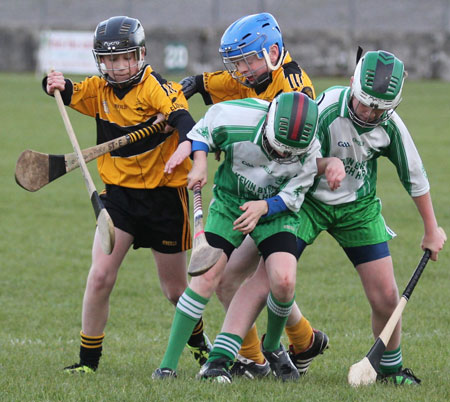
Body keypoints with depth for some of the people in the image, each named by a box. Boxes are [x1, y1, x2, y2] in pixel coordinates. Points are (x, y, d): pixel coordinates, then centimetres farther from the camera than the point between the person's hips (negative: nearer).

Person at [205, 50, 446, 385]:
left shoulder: (390, 125, -13)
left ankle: (391, 368, 24)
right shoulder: (326, 112, -27)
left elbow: (414, 176, 3)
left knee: (386, 295, -1)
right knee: (267, 278, -18)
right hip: (310, 201, -3)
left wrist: (432, 229, 12)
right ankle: (219, 359, -21)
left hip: (359, 207, 3)